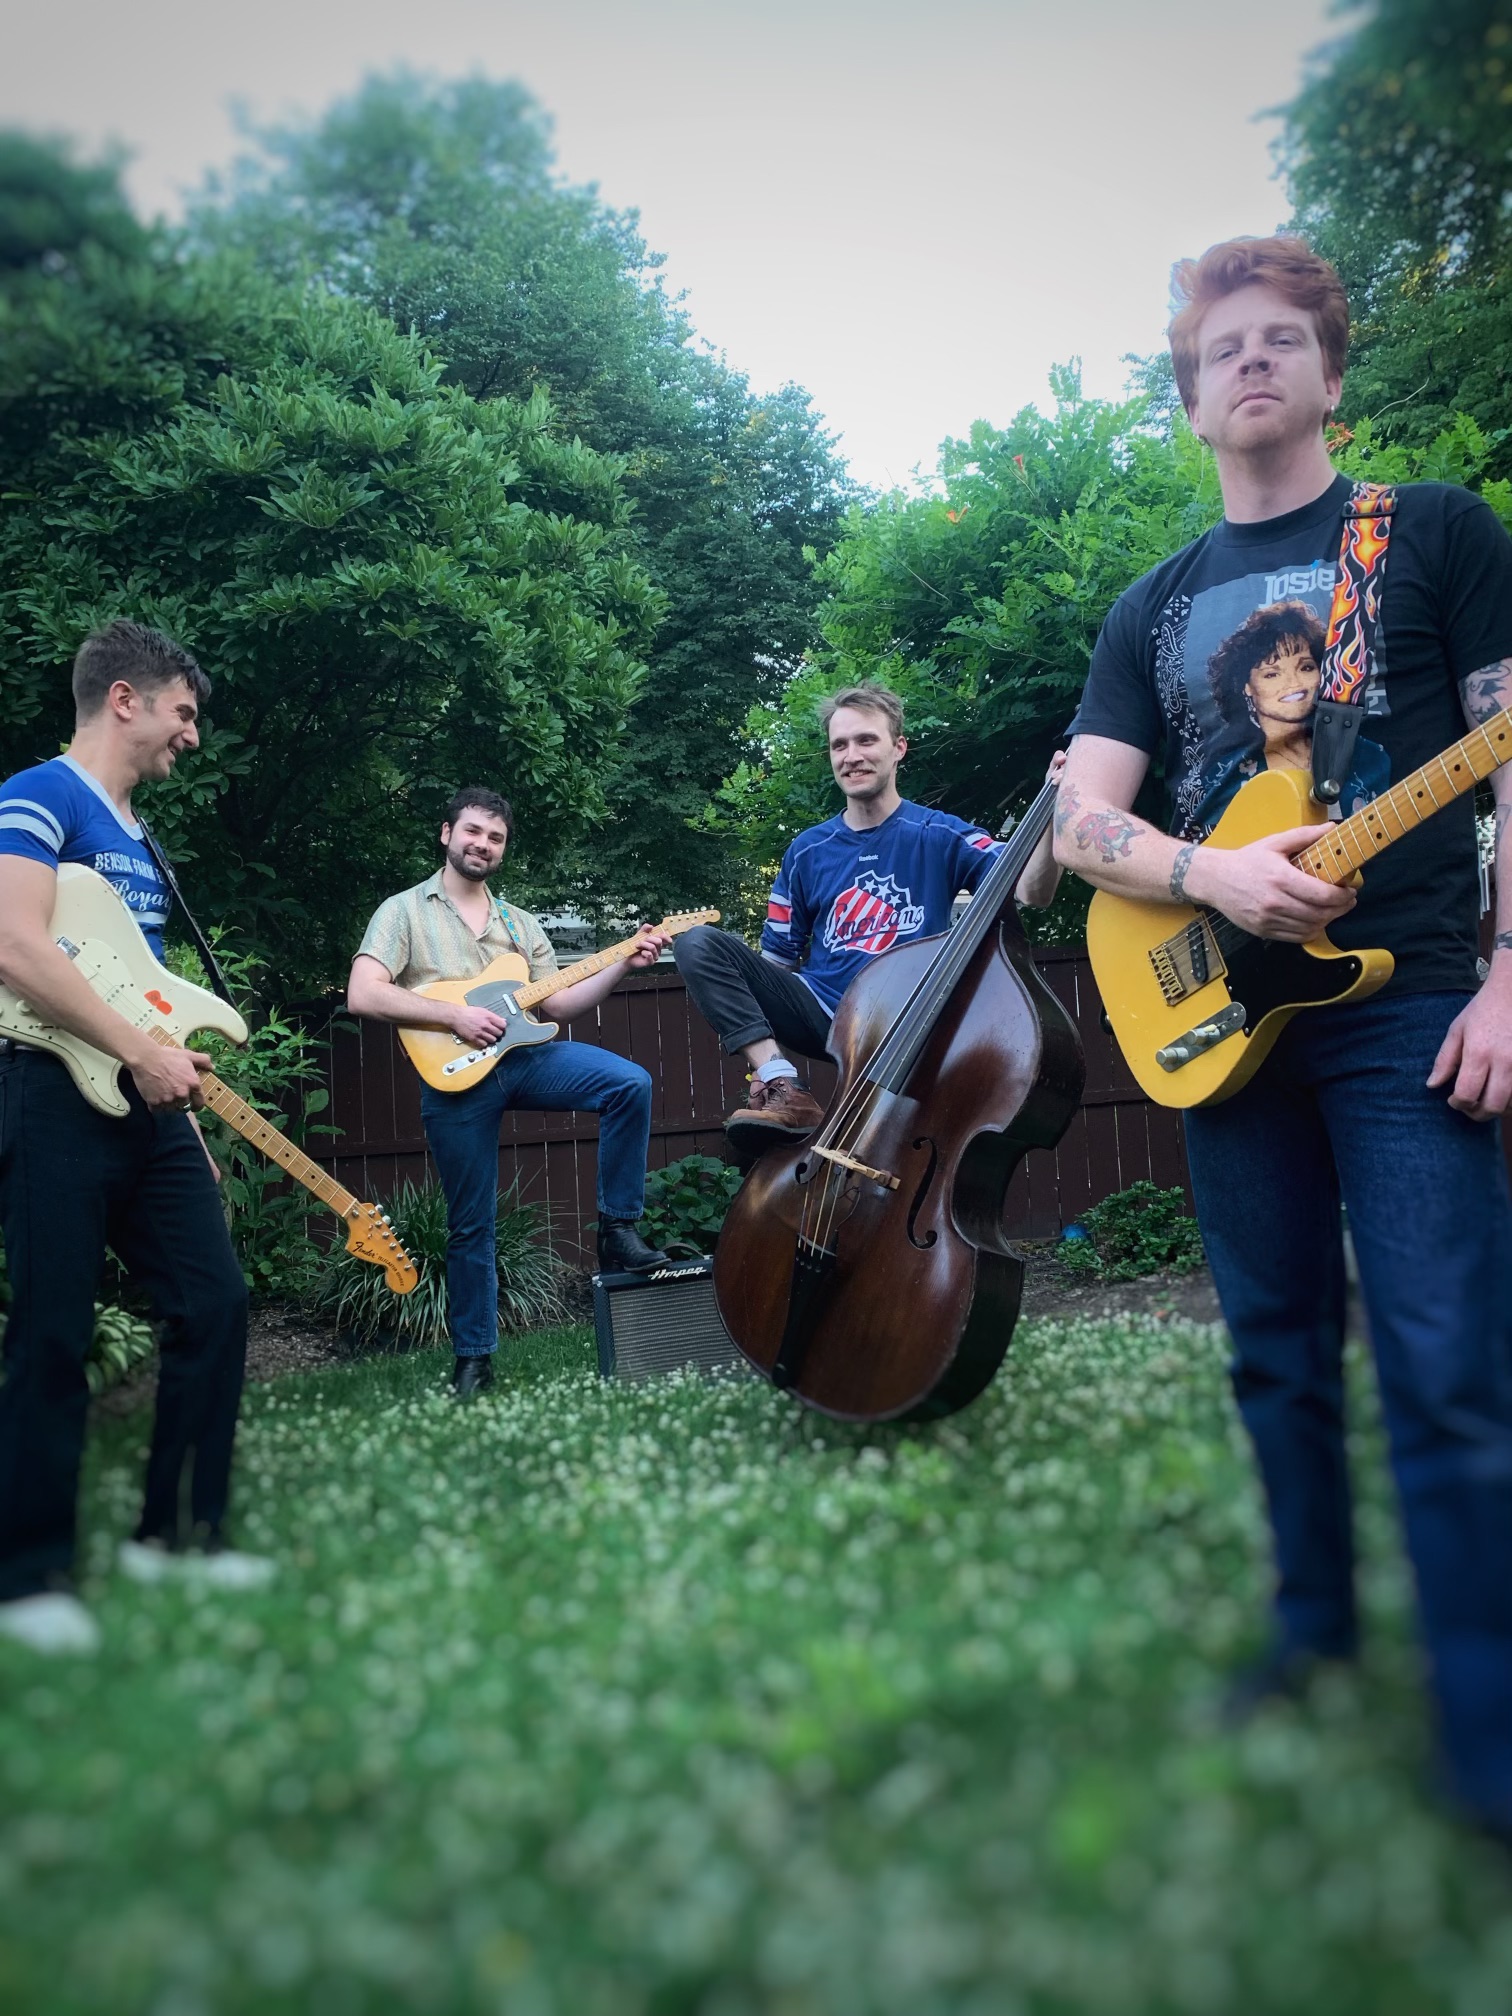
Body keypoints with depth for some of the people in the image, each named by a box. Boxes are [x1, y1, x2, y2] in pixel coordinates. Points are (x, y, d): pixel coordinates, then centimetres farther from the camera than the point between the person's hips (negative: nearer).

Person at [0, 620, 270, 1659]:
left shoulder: (136, 836, 21)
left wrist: (176, 1085, 21)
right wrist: (141, 1053, -19)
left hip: (145, 1103, 9)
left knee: (215, 1302, 4)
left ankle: (177, 1531, 16)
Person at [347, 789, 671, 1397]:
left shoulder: (520, 923, 19)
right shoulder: (404, 910, 4)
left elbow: (557, 1005, 12)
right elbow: (362, 995, -10)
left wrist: (623, 965, 0)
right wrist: (454, 1014, -16)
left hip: (524, 1056, 4)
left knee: (631, 1083, -20)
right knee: (470, 1225, 1)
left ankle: (618, 1230, -9)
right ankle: (474, 1357, 17)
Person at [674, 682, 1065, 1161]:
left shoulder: (939, 836, 0)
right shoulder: (808, 851, 9)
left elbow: (1030, 891, -13)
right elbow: (779, 956, 14)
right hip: (821, 1013, 4)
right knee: (697, 942, -18)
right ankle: (781, 1083, -27)